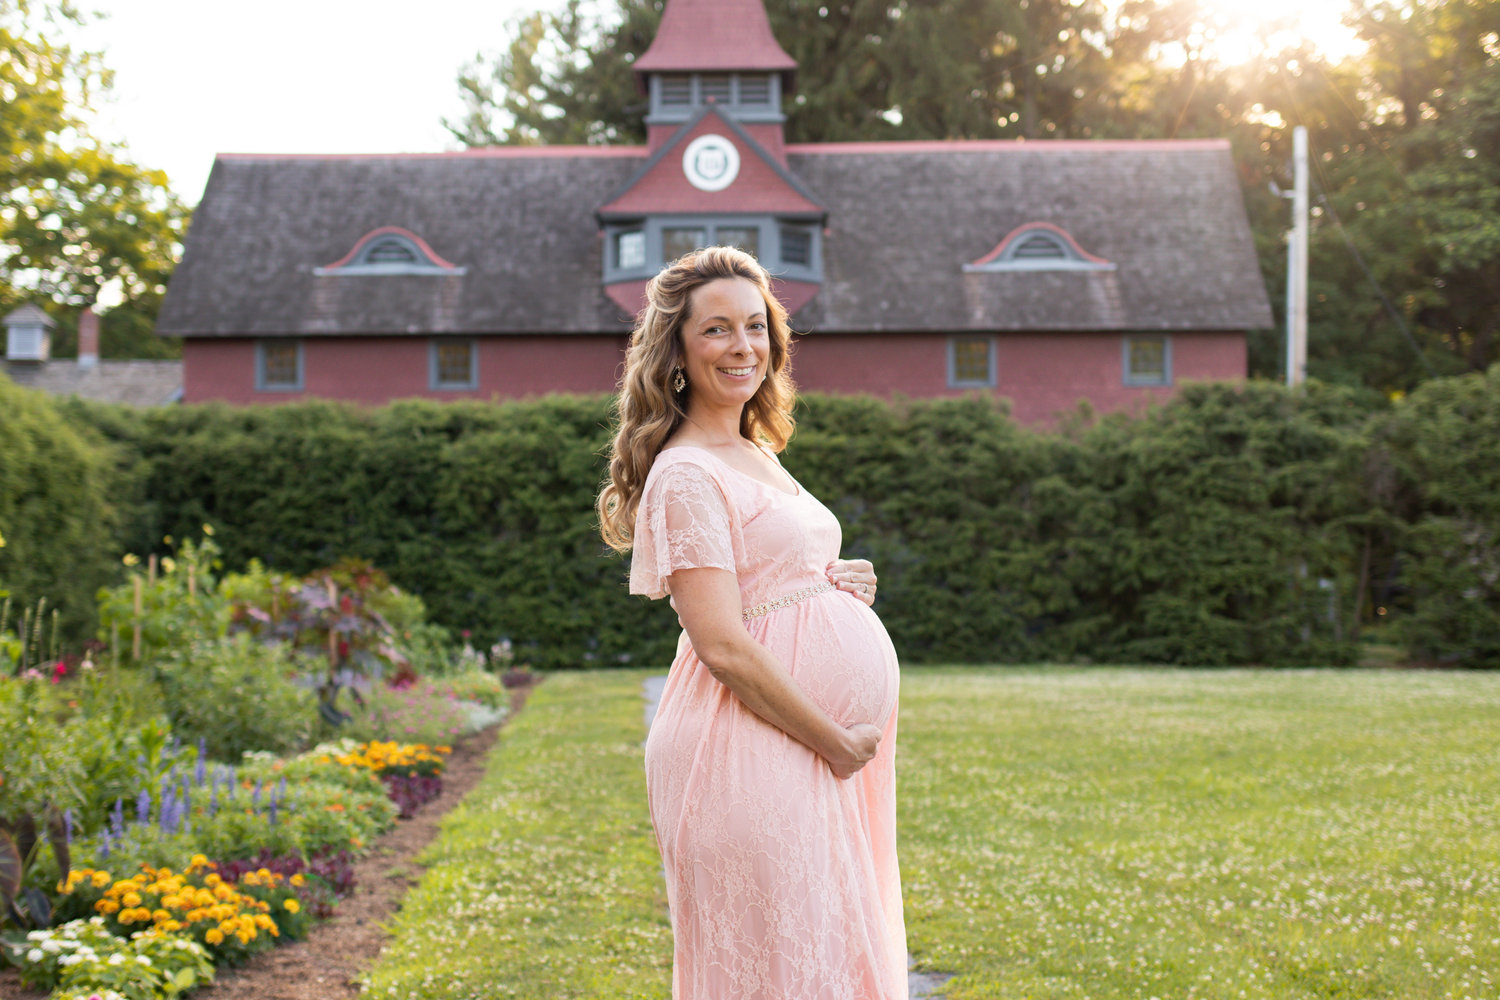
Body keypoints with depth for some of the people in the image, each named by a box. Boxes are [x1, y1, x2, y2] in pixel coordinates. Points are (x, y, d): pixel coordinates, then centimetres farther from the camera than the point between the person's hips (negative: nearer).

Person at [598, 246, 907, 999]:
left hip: (811, 748, 9)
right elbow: (722, 647, -18)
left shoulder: (756, 455, 16)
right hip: (751, 757, -9)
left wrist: (837, 582, 5)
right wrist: (837, 743, -14)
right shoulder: (685, 474, -13)